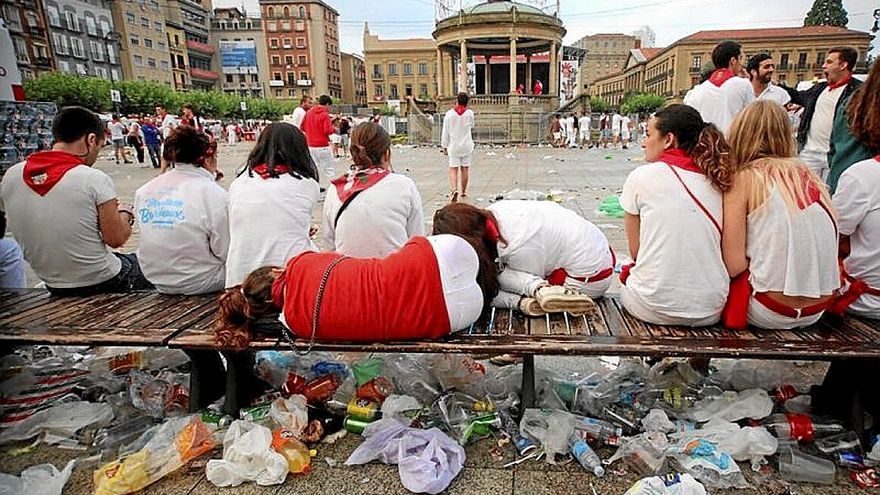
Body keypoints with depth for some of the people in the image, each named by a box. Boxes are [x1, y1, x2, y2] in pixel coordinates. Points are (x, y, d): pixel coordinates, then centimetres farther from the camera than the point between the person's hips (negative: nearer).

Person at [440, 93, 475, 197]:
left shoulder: (449, 113, -5)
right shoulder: (470, 113, -3)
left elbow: (445, 132, -2)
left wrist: (444, 146, 5)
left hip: (453, 146, -1)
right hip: (466, 145, 1)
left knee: (453, 169, -2)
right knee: (464, 169, 9)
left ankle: (454, 189, -24)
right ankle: (463, 192, 18)